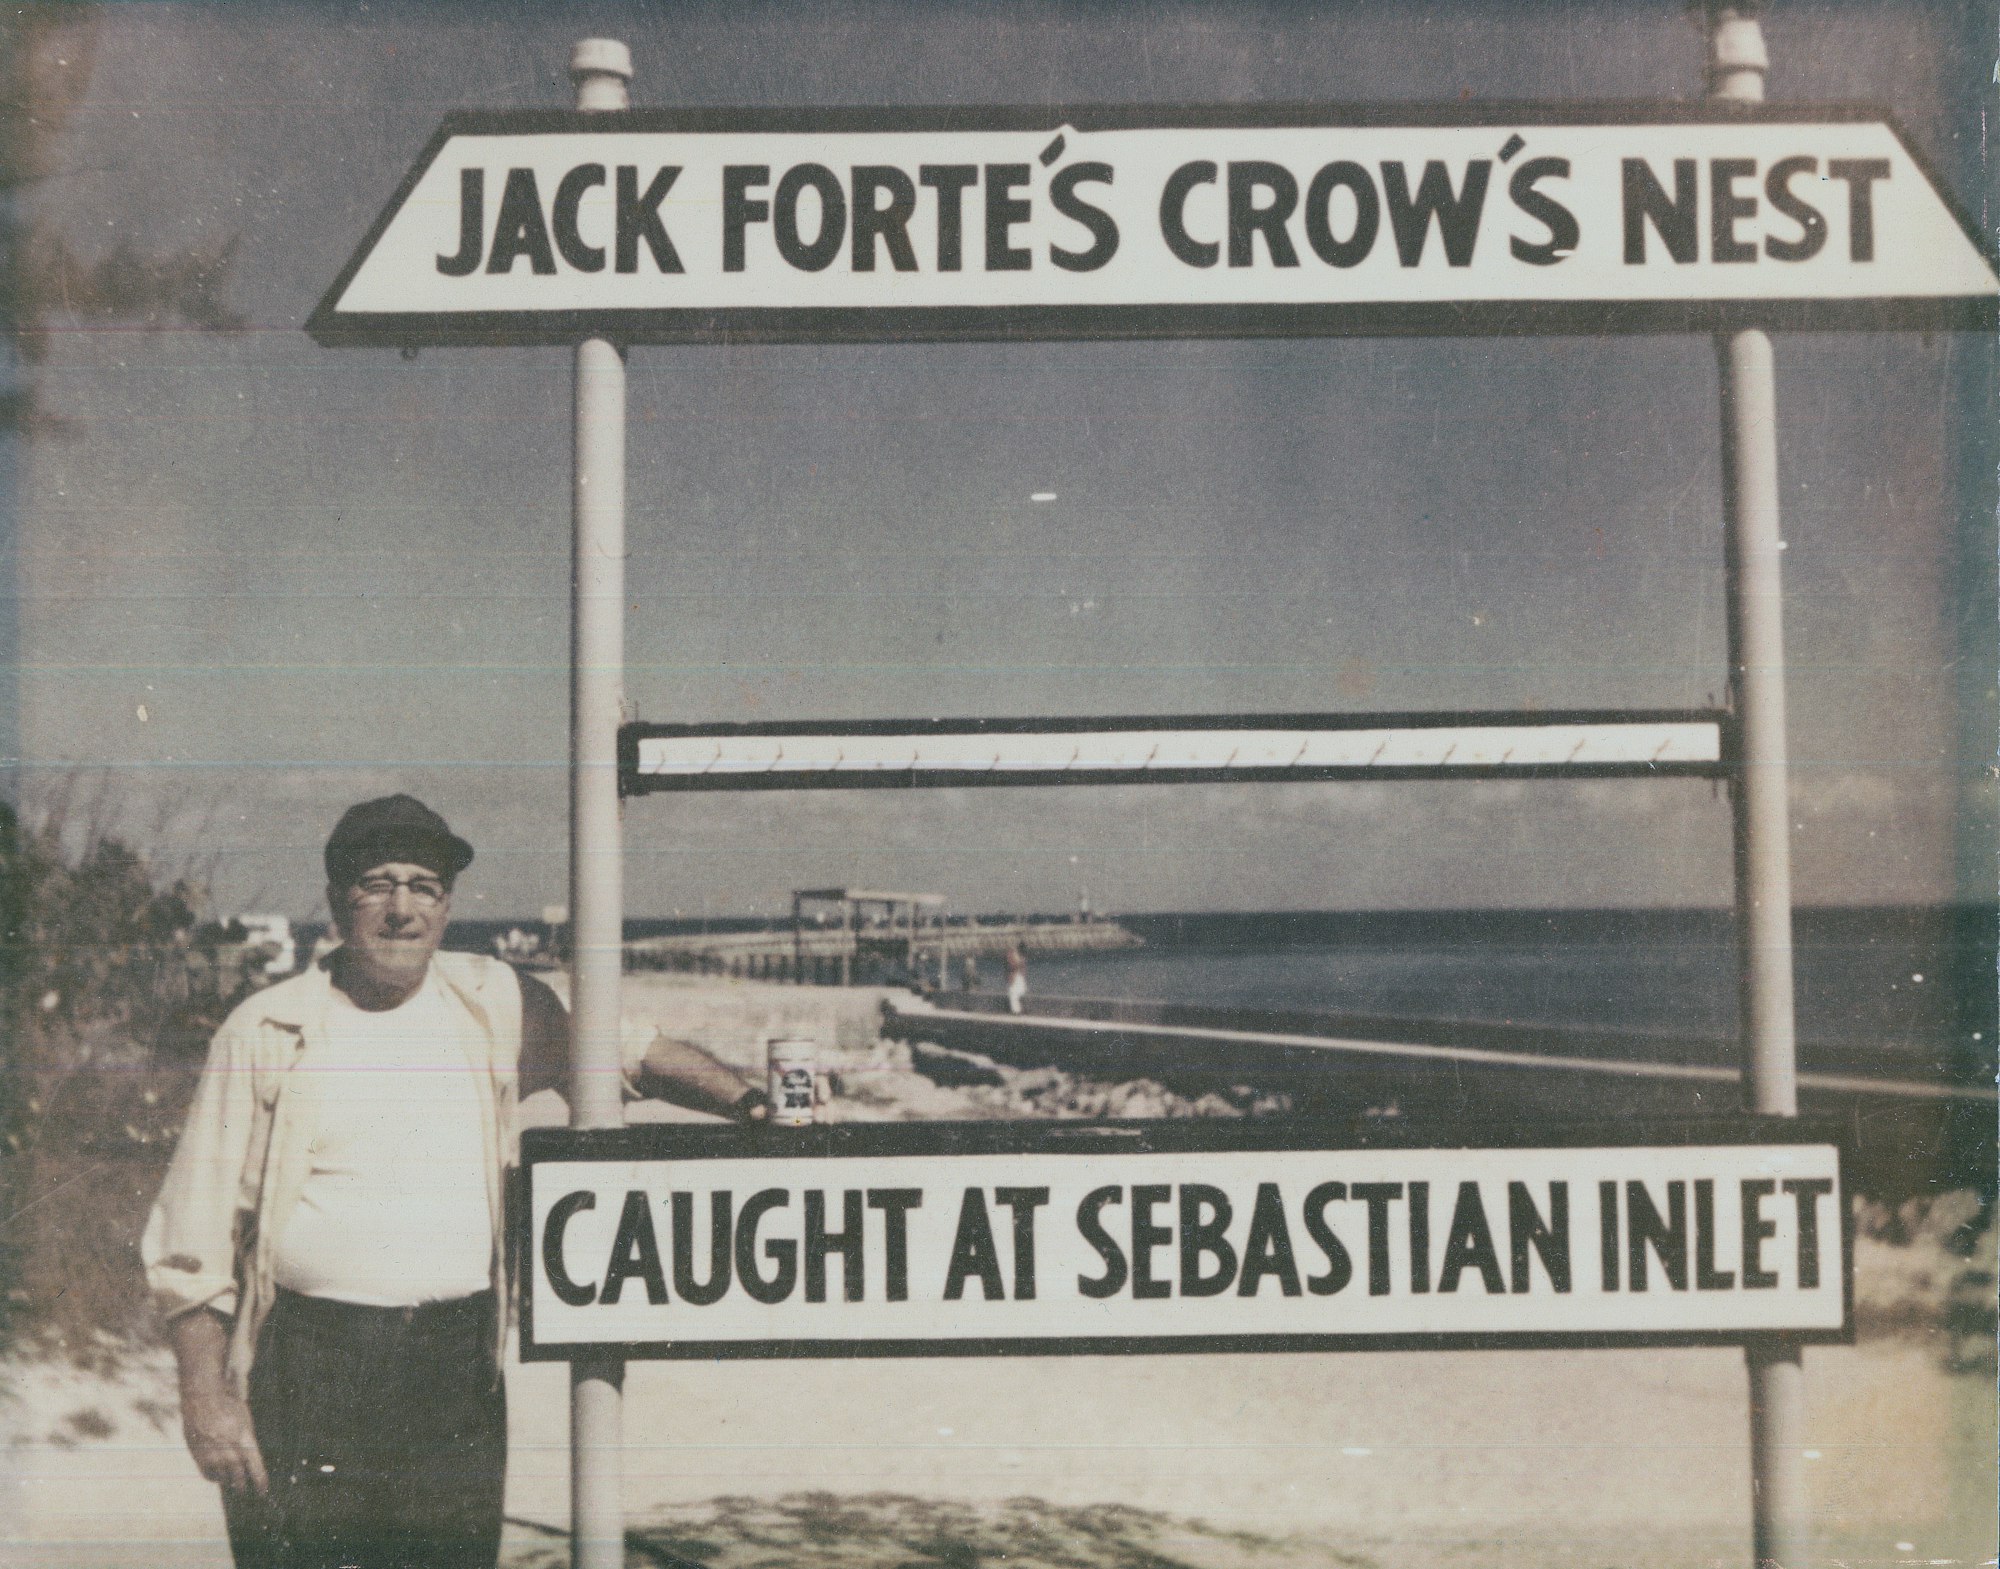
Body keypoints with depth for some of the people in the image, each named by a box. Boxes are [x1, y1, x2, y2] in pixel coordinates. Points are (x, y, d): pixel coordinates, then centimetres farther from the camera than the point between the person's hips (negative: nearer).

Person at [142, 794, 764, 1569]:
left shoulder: (492, 1003, 10)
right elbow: (192, 1237, 2)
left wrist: (747, 1100, 6)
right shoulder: (265, 1032, 2)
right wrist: (205, 1397, -4)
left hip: (455, 1374, 2)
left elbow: (636, 1049, 22)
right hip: (304, 1368, -2)